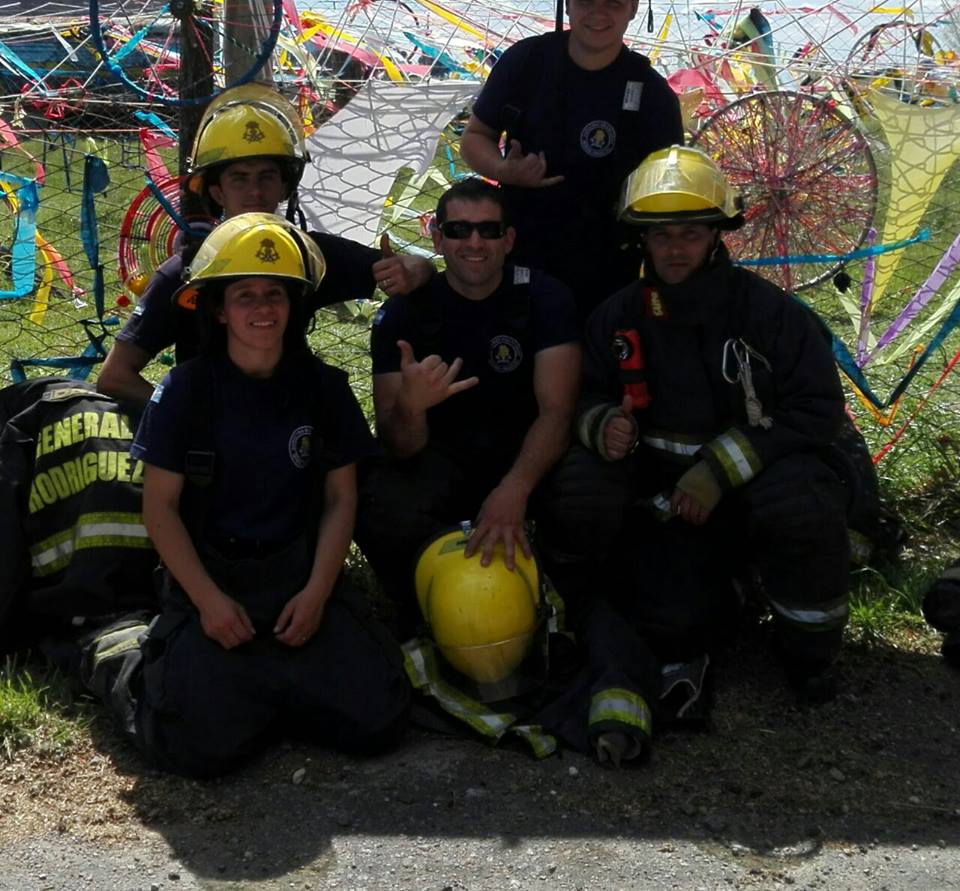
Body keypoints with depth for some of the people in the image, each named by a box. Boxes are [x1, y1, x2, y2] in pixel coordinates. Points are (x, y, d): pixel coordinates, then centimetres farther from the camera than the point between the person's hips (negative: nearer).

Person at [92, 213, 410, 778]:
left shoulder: (323, 388, 4)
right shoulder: (186, 391, -3)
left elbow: (341, 499, 5)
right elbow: (160, 505, -3)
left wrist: (317, 592, -8)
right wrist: (208, 600, -13)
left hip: (302, 578, 3)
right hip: (208, 580, -2)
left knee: (377, 718, -15)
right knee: (202, 746, -22)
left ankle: (262, 685, 12)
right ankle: (151, 673, 11)